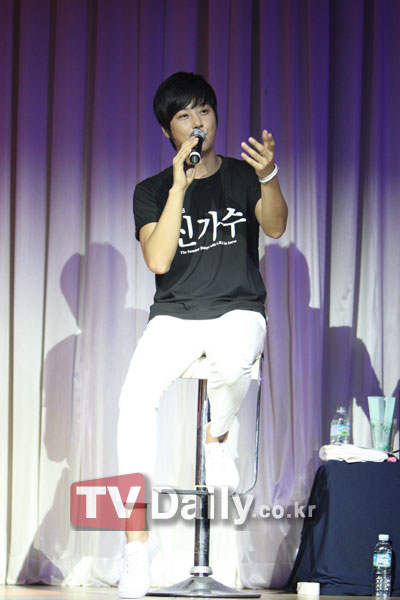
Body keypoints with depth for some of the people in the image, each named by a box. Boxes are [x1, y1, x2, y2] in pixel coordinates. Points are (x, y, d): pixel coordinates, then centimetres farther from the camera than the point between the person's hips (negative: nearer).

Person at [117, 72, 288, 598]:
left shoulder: (243, 176, 8)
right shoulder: (152, 191, 9)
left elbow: (275, 227, -11)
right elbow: (158, 259, -8)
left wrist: (268, 176, -30)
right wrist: (180, 186, -15)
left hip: (238, 310, -1)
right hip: (174, 315, 1)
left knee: (232, 363, -38)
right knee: (136, 396, -27)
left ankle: (216, 440, -3)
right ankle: (138, 540, -26)